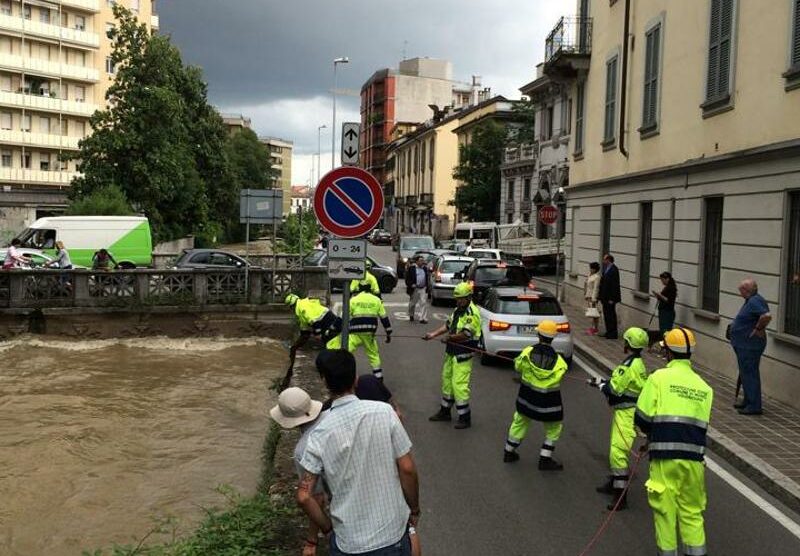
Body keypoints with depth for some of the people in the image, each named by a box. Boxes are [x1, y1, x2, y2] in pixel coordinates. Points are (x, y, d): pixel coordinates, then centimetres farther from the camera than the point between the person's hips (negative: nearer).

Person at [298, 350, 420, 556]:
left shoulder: (320, 434, -11)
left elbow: (304, 496, -11)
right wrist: (414, 510, 6)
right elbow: (407, 469, -10)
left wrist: (327, 527, 5)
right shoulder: (383, 411, -13)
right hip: (393, 533, 0)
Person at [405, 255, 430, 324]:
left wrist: (427, 285, 5)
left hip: (423, 289, 2)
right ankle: (411, 315, 35)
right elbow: (407, 278, -6)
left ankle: (423, 318, -6)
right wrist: (411, 284, -19)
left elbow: (427, 278, 16)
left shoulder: (425, 268, 10)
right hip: (414, 289, -2)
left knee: (424, 303, -7)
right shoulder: (411, 269, -4)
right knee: (412, 303, 11)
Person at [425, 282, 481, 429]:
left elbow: (466, 334, -24)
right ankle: (445, 411, 33)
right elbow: (448, 325, 13)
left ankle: (465, 418, 3)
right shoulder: (458, 310, 11)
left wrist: (451, 337, -12)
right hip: (452, 352, 9)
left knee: (459, 385, -8)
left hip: (463, 354, -9)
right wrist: (433, 334, 2)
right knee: (447, 380, 18)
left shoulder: (472, 313, -18)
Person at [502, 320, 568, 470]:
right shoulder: (558, 361, -17)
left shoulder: (528, 352, -16)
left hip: (527, 398, 3)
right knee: (553, 429, 19)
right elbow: (558, 378, -6)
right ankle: (545, 459, 17)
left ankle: (509, 452, 35)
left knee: (519, 422, 23)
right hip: (549, 404, -2)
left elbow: (518, 367, 0)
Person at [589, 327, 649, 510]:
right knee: (615, 449, 23)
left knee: (618, 452, -12)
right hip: (628, 411, 11)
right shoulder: (639, 364, 11)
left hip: (626, 413, -11)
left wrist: (600, 384, -1)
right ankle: (614, 484, 38)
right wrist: (603, 382, 12)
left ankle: (621, 496, -11)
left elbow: (615, 389, -19)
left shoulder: (629, 366, -21)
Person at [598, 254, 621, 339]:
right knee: (606, 315, 14)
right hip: (605, 297, 10)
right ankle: (609, 332, 22)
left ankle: (613, 334, 3)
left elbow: (615, 285, -20)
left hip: (610, 298, -10)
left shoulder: (614, 270, -17)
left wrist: (612, 299, -22)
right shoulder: (606, 269, 13)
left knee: (611, 315, -3)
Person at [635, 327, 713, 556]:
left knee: (665, 509, 8)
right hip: (694, 456, 4)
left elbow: (642, 419, -6)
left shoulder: (659, 378, -5)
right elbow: (702, 424, 10)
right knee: (692, 511, 16)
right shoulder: (703, 386, 9)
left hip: (665, 457, -4)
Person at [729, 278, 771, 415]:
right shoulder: (751, 300, 12)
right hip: (744, 345, 11)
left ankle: (754, 406, -1)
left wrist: (758, 329, -23)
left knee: (749, 374, -6)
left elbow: (767, 316, -36)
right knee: (745, 373, 19)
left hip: (750, 346, -11)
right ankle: (748, 401, 30)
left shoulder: (755, 301, -21)